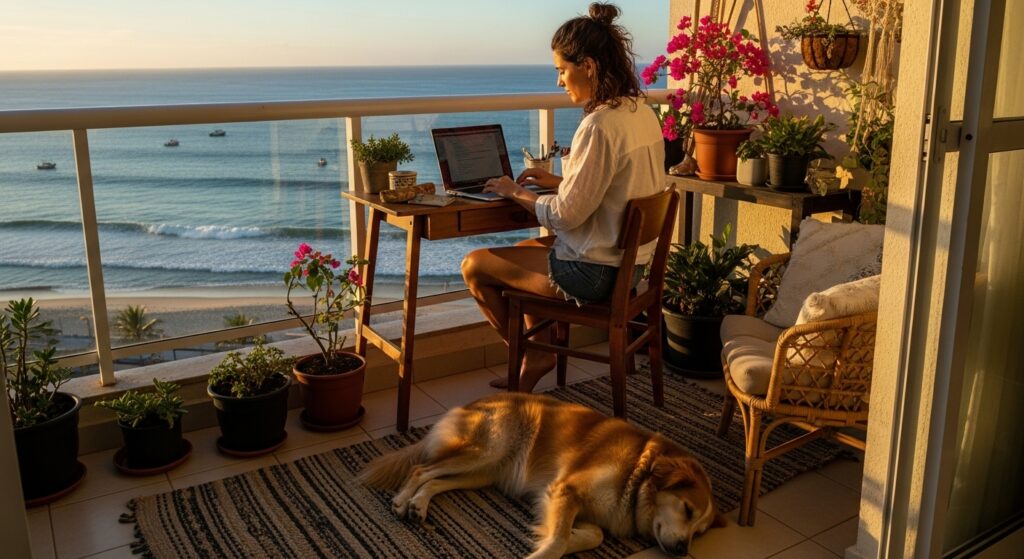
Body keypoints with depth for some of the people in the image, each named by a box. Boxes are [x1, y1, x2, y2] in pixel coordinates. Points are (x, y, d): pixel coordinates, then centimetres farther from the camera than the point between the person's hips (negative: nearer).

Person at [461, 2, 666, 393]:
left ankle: (526, 355, 23)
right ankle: (536, 358, 29)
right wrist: (557, 181, 11)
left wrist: (516, 192, -6)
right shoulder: (641, 112, 4)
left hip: (594, 272, -10)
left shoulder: (600, 125, -25)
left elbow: (566, 215, -21)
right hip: (629, 259, 10)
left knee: (474, 266, 4)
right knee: (525, 249, 30)